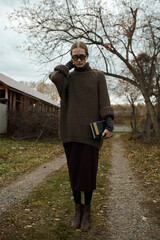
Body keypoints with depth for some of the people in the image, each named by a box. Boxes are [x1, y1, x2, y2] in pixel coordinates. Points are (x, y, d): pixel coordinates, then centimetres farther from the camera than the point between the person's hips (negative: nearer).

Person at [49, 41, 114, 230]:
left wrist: (109, 124, -14)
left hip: (90, 130, -2)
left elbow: (104, 102, -2)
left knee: (88, 171, 2)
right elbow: (54, 78, -12)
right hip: (71, 130, 2)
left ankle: (87, 210, 21)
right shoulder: (67, 77, 11)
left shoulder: (98, 76, 6)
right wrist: (69, 65, 3)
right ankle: (77, 209, 24)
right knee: (74, 170, 7)